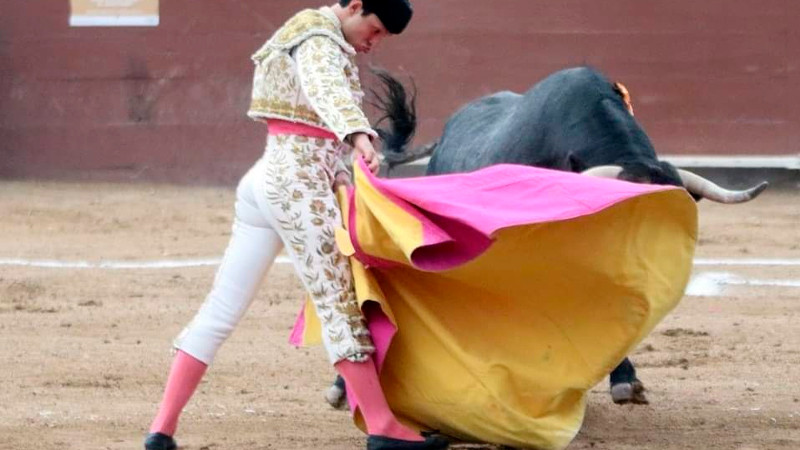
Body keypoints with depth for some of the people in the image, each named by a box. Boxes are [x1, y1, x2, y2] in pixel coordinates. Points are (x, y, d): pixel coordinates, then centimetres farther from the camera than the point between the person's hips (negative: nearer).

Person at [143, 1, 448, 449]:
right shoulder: (319, 36, -9)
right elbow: (327, 89, -30)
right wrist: (359, 135, -49)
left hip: (268, 176, 10)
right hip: (298, 181, -10)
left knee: (222, 309, 5)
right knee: (338, 300, -7)